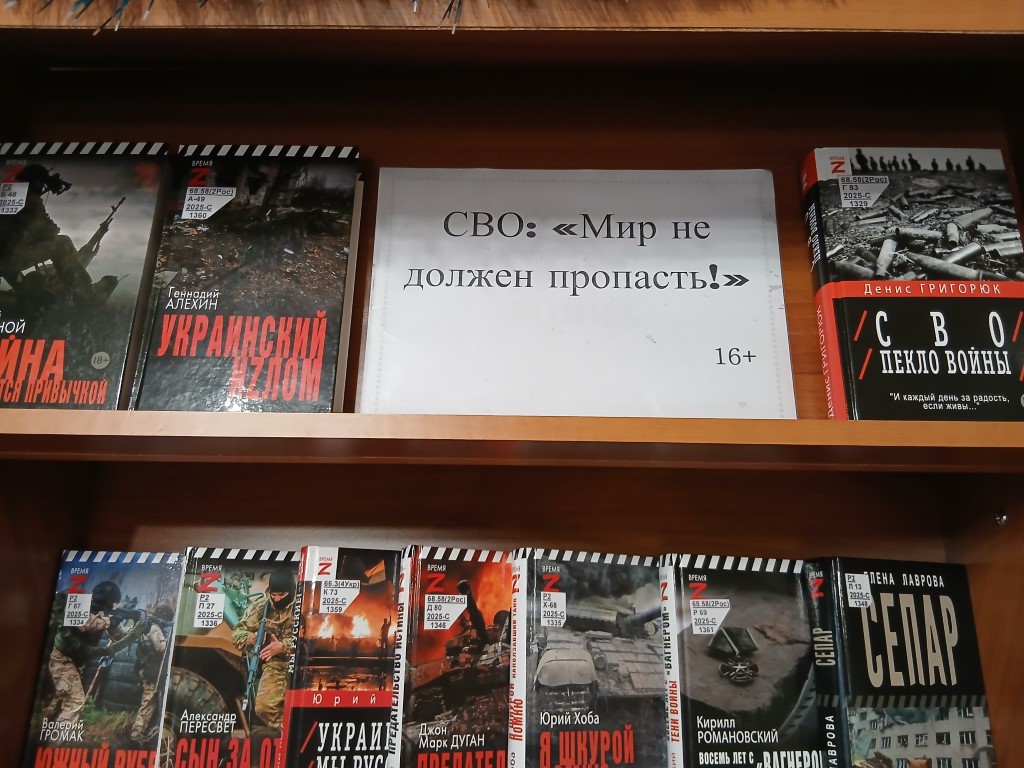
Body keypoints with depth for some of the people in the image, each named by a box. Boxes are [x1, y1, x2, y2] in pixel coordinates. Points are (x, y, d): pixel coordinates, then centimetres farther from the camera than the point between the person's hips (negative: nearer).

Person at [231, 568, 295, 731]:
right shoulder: (261, 605, 2)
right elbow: (237, 633, 4)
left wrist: (283, 646, -29)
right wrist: (251, 638, -19)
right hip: (275, 663, 3)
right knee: (264, 706, -15)